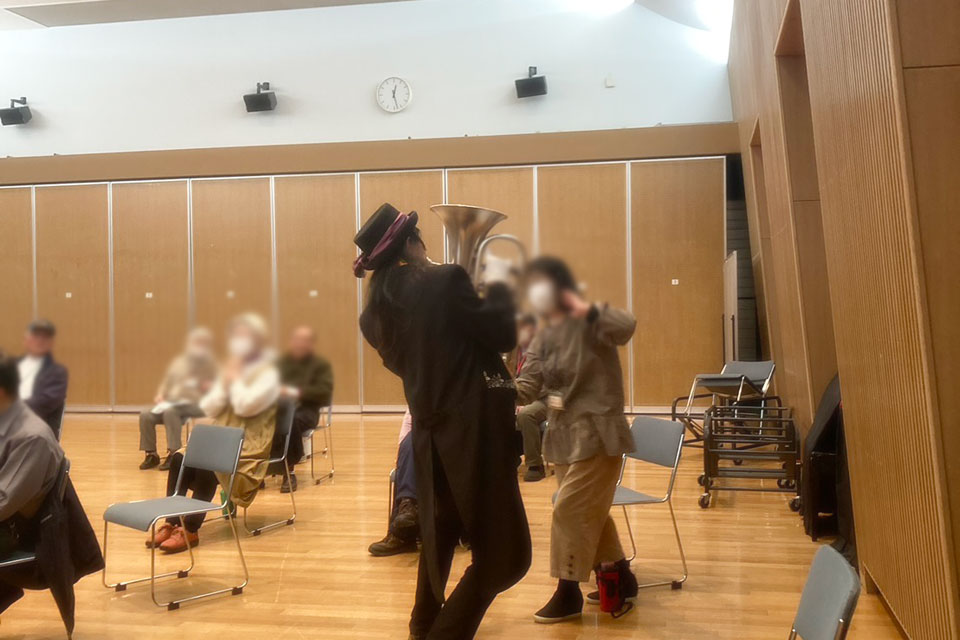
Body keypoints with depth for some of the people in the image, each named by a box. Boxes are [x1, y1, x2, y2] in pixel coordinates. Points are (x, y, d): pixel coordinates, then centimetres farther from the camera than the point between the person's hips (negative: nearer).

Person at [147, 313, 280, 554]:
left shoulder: (268, 374, -6)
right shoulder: (231, 370, 15)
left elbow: (245, 406, -21)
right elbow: (208, 409, 8)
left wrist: (235, 379, -8)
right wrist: (224, 383, -4)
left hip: (248, 448, -6)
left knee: (207, 467, -30)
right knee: (179, 459, -18)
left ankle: (190, 530, -18)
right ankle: (172, 522, -11)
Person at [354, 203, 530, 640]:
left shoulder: (375, 310, 5)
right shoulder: (444, 281, -15)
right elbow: (503, 335, -11)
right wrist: (498, 287, 6)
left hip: (430, 431, 8)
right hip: (473, 427, -8)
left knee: (440, 529, 29)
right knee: (503, 552, 1)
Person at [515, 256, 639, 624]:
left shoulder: (588, 323, -12)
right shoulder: (543, 338, 9)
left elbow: (626, 326, -34)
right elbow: (526, 388, -1)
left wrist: (584, 308, -31)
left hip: (597, 434, -8)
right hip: (564, 436, 8)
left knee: (570, 510, -7)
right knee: (589, 511, 18)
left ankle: (568, 594, 7)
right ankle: (622, 580, 35)